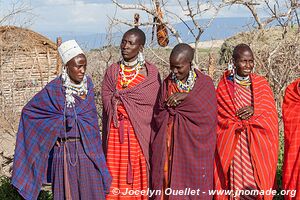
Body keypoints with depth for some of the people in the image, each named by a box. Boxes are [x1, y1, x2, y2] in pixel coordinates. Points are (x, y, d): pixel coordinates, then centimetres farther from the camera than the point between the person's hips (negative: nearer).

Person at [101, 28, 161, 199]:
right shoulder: (113, 71, 11)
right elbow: (107, 99, 4)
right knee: (116, 169, 0)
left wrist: (121, 96, -6)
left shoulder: (150, 72, 3)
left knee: (138, 171, -2)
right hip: (116, 130, 2)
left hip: (140, 130, -2)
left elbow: (152, 100, -6)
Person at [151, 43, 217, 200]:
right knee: (169, 186, 2)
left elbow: (209, 117, -13)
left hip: (194, 148, -2)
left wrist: (187, 96, -17)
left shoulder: (205, 83, -2)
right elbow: (159, 116, 7)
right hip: (169, 148, 2)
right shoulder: (167, 83, 6)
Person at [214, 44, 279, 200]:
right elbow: (220, 118, 2)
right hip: (232, 145, -1)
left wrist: (255, 110, -13)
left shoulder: (262, 84, 7)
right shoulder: (224, 86, 2)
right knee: (236, 180, -1)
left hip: (258, 145, 1)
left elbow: (271, 115, 3)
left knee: (256, 183, 0)